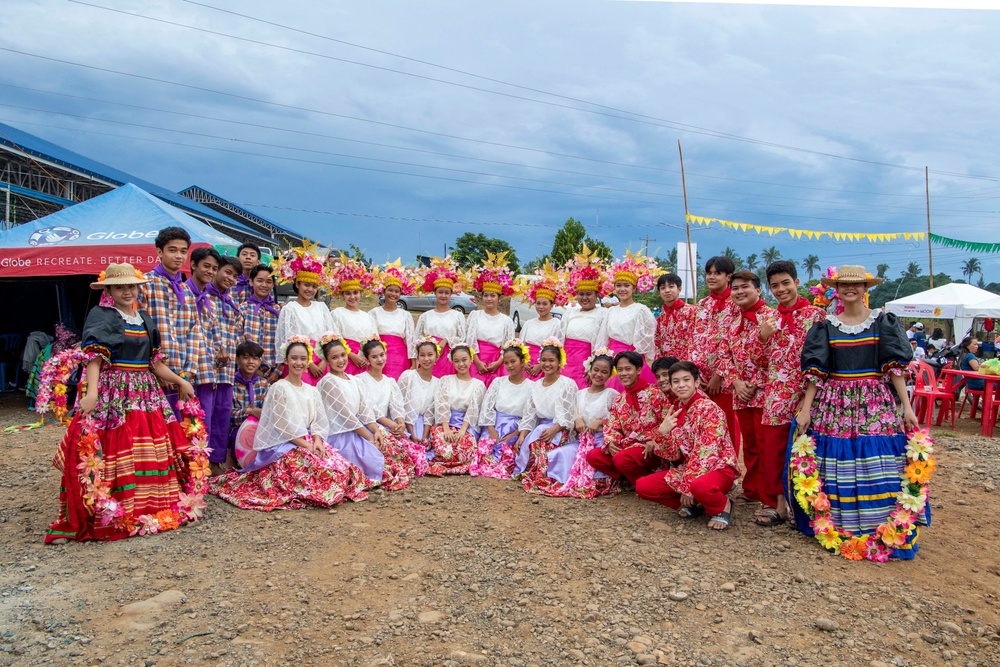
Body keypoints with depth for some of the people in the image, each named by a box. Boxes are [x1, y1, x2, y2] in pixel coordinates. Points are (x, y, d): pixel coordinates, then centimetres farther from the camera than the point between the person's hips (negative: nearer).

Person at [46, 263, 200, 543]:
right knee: (113, 454, -7)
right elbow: (94, 357, -16)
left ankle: (149, 508, 18)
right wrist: (91, 391, -29)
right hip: (111, 392, -6)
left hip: (145, 392, 6)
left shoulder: (144, 319, 16)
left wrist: (180, 381, 21)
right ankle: (107, 515, -1)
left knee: (149, 452, 7)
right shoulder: (101, 316, -3)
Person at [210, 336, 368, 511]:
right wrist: (307, 446, -17)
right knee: (321, 469, -31)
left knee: (345, 468, -18)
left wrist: (317, 441, -12)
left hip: (310, 442, 6)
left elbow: (317, 422, 9)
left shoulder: (312, 391, 14)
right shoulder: (279, 388, -5)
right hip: (283, 445, -6)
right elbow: (283, 425, -11)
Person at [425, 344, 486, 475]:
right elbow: (442, 406, -1)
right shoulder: (445, 380, 12)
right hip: (445, 423, 0)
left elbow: (473, 409, -2)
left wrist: (462, 430, -18)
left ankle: (441, 465, -11)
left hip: (467, 426, 0)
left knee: (464, 448, -35)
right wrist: (446, 428, -17)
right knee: (443, 449, -35)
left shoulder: (478, 385, 11)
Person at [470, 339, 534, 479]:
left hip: (515, 433, -2)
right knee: (486, 455, -20)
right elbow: (487, 407, 4)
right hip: (494, 428, 2)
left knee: (506, 456, -25)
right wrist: (492, 432, -8)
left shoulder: (531, 387, 1)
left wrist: (514, 435, -13)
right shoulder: (498, 382, 10)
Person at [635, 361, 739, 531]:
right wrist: (662, 433, -18)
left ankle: (722, 507, -5)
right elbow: (674, 455, 2)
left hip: (718, 467, -7)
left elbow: (707, 453, -21)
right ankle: (694, 504, 8)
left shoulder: (709, 409, -14)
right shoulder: (676, 412, 7)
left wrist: (689, 486, -22)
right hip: (687, 468, 7)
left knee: (700, 486, -42)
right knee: (642, 486, -8)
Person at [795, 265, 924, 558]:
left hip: (874, 403, 0)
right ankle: (835, 525, 15)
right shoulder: (826, 327, 5)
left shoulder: (883, 322, 5)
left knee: (875, 466, -3)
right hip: (833, 403, 1)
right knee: (834, 465, 2)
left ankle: (879, 528, 10)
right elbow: (815, 371, 3)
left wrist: (907, 406, -5)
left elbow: (894, 367, 2)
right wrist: (805, 409, -4)